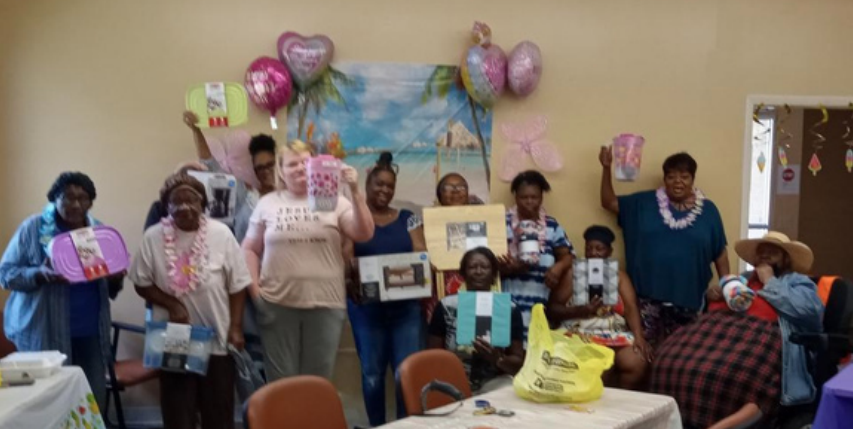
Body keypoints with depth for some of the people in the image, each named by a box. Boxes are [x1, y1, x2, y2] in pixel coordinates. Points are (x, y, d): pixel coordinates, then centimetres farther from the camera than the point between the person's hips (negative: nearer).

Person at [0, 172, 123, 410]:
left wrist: (116, 279, -8)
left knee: (95, 401, 1)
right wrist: (40, 274, -22)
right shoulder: (33, 228, -2)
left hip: (91, 330, 3)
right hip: (45, 331, -3)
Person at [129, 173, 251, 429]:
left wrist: (236, 327, -7)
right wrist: (171, 304, -13)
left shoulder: (221, 234, -7)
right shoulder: (153, 237, -5)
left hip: (217, 340, 0)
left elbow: (237, 285, -2)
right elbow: (141, 283, 2)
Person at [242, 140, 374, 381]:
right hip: (277, 304, 1)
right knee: (281, 380, 7)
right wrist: (254, 288, -1)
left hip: (325, 304, 0)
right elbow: (250, 249, 12)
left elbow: (365, 235, -7)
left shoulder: (334, 202, 5)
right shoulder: (267, 203, 8)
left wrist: (355, 192, -17)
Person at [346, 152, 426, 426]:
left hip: (406, 306, 1)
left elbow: (421, 255, 6)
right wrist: (351, 281, -21)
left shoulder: (408, 219, 9)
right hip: (367, 307, -1)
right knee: (372, 372, 5)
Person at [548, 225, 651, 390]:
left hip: (615, 336, 3)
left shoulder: (618, 275, 17)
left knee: (637, 364, -26)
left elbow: (631, 308, 2)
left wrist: (639, 336, -15)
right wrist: (579, 311, -16)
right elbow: (552, 310, 2)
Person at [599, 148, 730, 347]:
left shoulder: (707, 210, 5)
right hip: (648, 299, 0)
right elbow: (609, 202, 6)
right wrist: (606, 168, -5)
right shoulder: (645, 202, 5)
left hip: (688, 301, 0)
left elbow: (720, 252, 9)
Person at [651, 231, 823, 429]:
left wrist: (770, 282, 6)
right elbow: (712, 308, 35)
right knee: (673, 361, -24)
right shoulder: (742, 279, 35)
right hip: (720, 331, 5)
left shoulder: (797, 281, 20)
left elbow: (808, 310, -2)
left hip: (760, 338, -5)